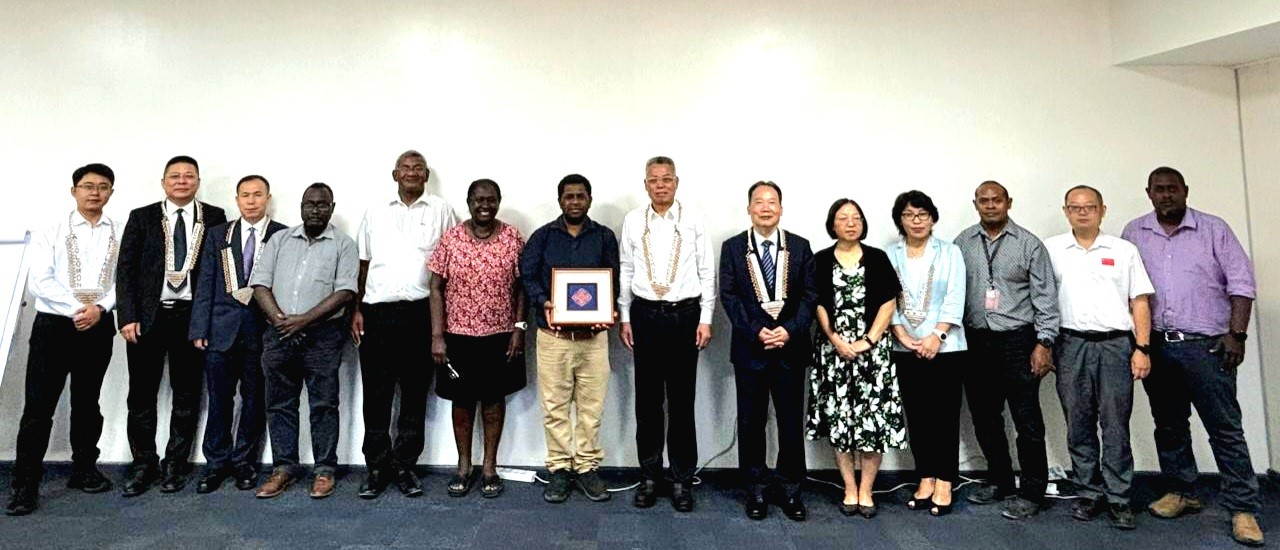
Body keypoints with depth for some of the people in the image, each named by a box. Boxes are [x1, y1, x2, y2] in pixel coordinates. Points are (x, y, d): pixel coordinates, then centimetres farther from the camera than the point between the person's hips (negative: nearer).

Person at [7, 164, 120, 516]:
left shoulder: (120, 234, 3)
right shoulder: (51, 232, 1)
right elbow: (39, 282, -6)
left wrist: (99, 309, -16)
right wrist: (76, 310, -15)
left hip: (99, 326, 2)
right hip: (54, 325, -1)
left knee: (87, 402, 13)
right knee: (39, 406, -2)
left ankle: (84, 470, 25)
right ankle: (25, 484, 6)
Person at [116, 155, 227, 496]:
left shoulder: (215, 217, 5)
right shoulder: (141, 217, 7)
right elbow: (125, 269, 3)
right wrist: (127, 316, -6)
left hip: (192, 316, -1)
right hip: (147, 316, 1)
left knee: (186, 395, 7)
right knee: (142, 394, 6)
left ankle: (175, 465, 18)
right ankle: (143, 465, 18)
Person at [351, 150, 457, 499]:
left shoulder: (440, 211, 6)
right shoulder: (375, 213, 13)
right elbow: (363, 265, 14)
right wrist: (357, 310, 6)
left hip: (421, 313, -1)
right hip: (377, 312, 2)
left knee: (415, 395, 6)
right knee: (376, 395, 4)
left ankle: (404, 466, 16)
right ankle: (376, 468, 15)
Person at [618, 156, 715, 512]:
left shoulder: (693, 220, 0)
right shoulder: (632, 221, 5)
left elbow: (707, 272, 1)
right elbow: (625, 272, 8)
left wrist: (705, 319, -3)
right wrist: (624, 319, 5)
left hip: (685, 314, -1)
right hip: (645, 315, 2)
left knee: (682, 400, 5)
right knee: (647, 399, 8)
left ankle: (682, 479, 17)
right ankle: (649, 475, 21)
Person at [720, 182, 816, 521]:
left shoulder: (800, 247, 6)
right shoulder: (732, 247, 3)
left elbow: (810, 295, 1)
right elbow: (728, 296, -3)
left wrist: (789, 330, -13)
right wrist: (756, 331, -14)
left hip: (791, 346, 1)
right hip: (749, 348, -1)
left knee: (791, 420, 7)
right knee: (751, 422, 7)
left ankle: (789, 488, 22)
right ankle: (756, 489, 20)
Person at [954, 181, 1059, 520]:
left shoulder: (1029, 244, -1)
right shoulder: (962, 243, 6)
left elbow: (1045, 297, -3)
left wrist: (1044, 342, -9)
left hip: (1017, 341, -3)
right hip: (975, 341, 4)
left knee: (1028, 421, -1)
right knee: (984, 419, 13)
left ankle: (1031, 493, 13)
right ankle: (999, 482, 30)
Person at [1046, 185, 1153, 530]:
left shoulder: (1124, 250, 8)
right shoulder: (1051, 249, 7)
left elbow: (1139, 303, 6)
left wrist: (1142, 349, -1)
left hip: (1116, 344, 0)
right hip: (1071, 345, 0)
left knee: (1116, 426, 1)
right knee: (1079, 425, 6)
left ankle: (1118, 498, 10)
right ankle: (1089, 494, 17)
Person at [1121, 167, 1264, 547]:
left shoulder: (1214, 229, 3)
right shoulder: (1134, 233, 8)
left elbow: (1241, 282, 0)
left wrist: (1236, 334, -8)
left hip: (1206, 345, -2)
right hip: (1156, 345, 3)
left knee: (1225, 428, -1)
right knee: (1169, 425, 12)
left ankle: (1243, 509, 7)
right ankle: (1181, 493, 26)